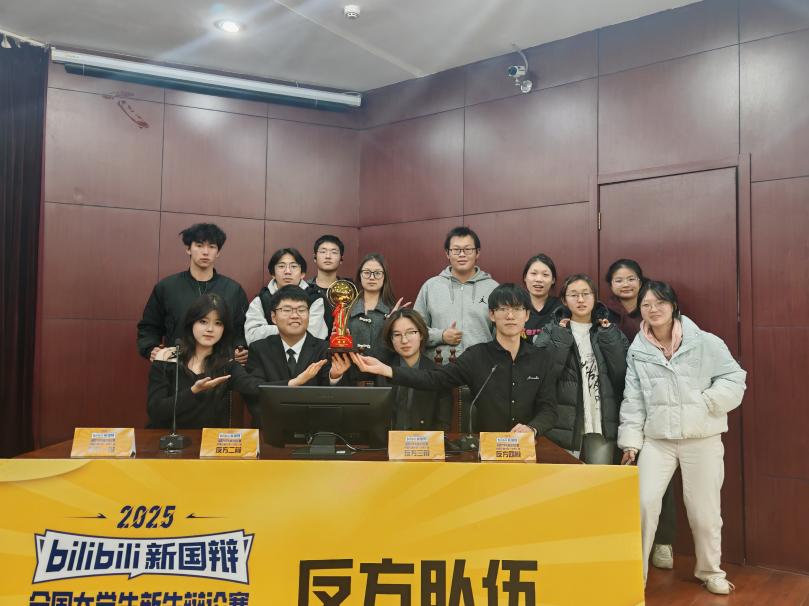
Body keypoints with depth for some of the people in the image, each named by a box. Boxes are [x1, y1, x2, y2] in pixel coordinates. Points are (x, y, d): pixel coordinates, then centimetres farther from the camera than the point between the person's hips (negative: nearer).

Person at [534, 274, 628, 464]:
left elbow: (622, 374, -2)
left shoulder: (609, 332, 11)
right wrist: (561, 338, -12)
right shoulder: (552, 332, 4)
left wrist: (609, 338, -5)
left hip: (603, 422, 2)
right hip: (565, 422, -2)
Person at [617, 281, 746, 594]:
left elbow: (734, 379, -3)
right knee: (644, 502, -7)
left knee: (704, 509, 9)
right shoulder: (637, 351, 4)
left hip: (702, 438, -1)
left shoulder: (705, 343, -4)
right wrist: (631, 440, 1)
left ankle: (710, 571, 34)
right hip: (657, 438, 1)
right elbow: (633, 399, 4)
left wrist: (704, 403, -14)